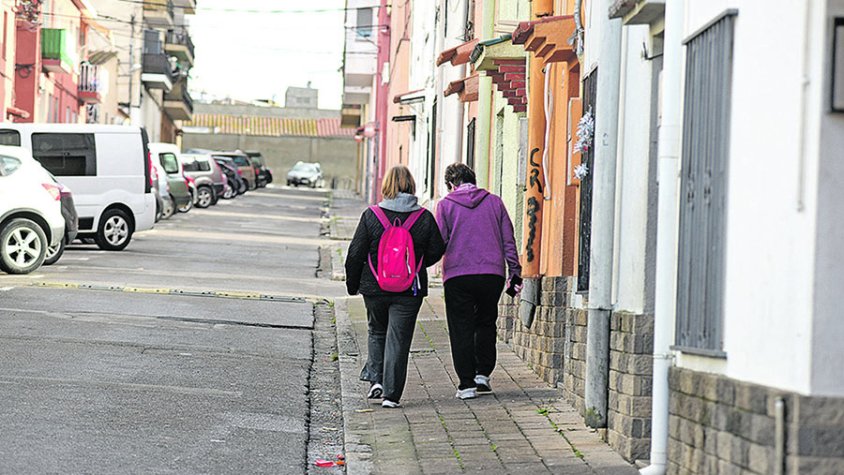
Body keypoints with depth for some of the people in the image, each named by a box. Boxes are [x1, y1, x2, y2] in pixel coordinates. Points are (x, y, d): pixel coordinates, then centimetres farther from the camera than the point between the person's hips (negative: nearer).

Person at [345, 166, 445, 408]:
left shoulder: (371, 215, -6)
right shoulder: (424, 218, -5)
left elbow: (356, 254, -3)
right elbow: (436, 251, 3)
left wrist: (352, 283, 10)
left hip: (375, 288, 0)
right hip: (410, 290, 0)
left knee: (377, 332, 22)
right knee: (398, 339, 3)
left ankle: (375, 378, 9)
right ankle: (391, 395, 0)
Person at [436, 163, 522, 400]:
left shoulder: (446, 205, 2)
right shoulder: (494, 201, 9)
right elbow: (508, 241, 8)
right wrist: (515, 273, 11)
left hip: (458, 275, -2)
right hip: (492, 274, 2)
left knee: (461, 329, 4)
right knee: (486, 323, 19)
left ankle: (467, 384, 1)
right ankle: (483, 374, 12)